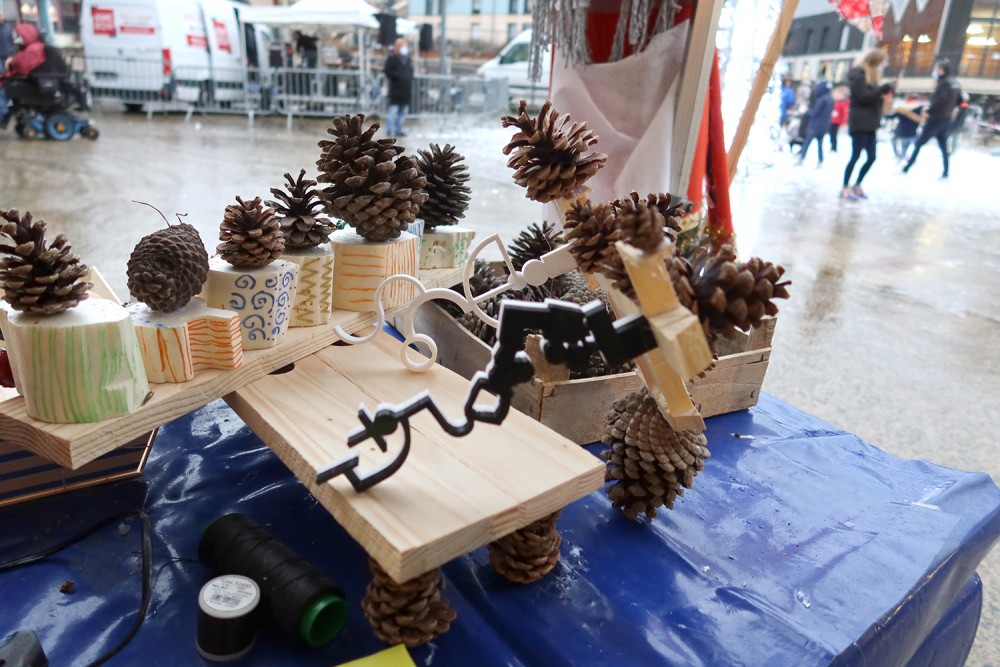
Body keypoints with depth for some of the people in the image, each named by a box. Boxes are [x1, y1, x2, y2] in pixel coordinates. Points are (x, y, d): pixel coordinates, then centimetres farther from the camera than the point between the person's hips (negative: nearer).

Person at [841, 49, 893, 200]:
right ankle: (845, 188, 1)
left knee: (871, 157, 6)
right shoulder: (858, 75, -8)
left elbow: (873, 95, 19)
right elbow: (863, 97, -17)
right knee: (856, 156, -7)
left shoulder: (871, 76, 20)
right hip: (859, 122, -9)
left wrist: (884, 91, 2)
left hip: (870, 123, 9)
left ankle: (857, 185, 16)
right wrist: (884, 89, -17)